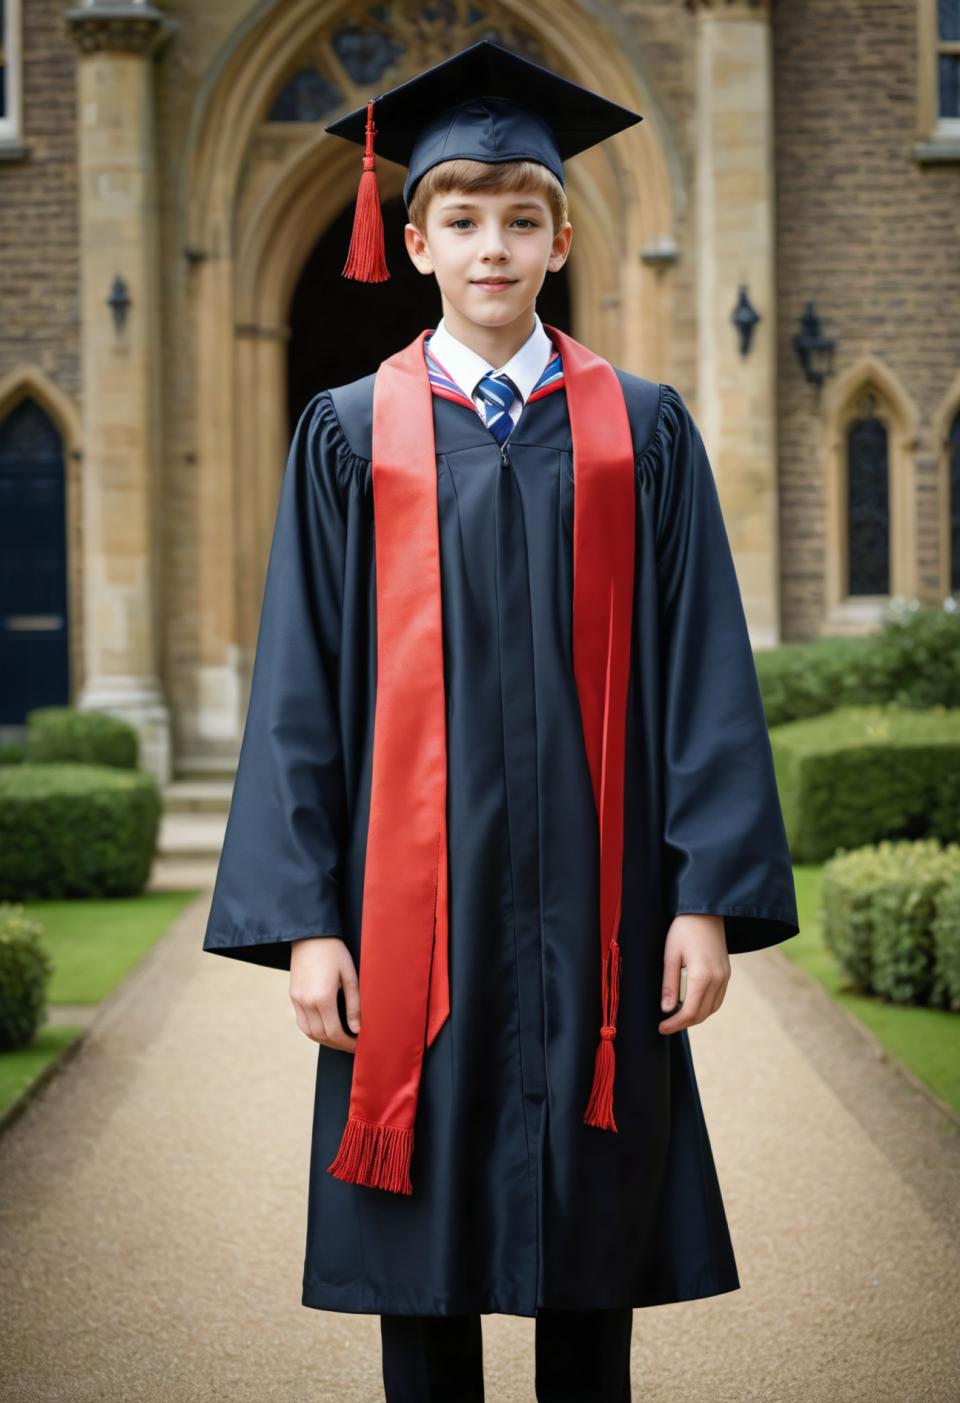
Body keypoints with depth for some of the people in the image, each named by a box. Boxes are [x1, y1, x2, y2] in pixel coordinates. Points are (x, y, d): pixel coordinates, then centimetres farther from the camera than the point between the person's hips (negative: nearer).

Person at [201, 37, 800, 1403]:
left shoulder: (642, 430, 6)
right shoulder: (351, 435, 4)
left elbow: (702, 670, 3)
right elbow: (301, 687, 2)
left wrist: (710, 895, -5)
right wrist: (304, 919, -6)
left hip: (592, 898, 1)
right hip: (417, 896, 0)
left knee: (591, 1250, 8)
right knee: (425, 1247, 6)